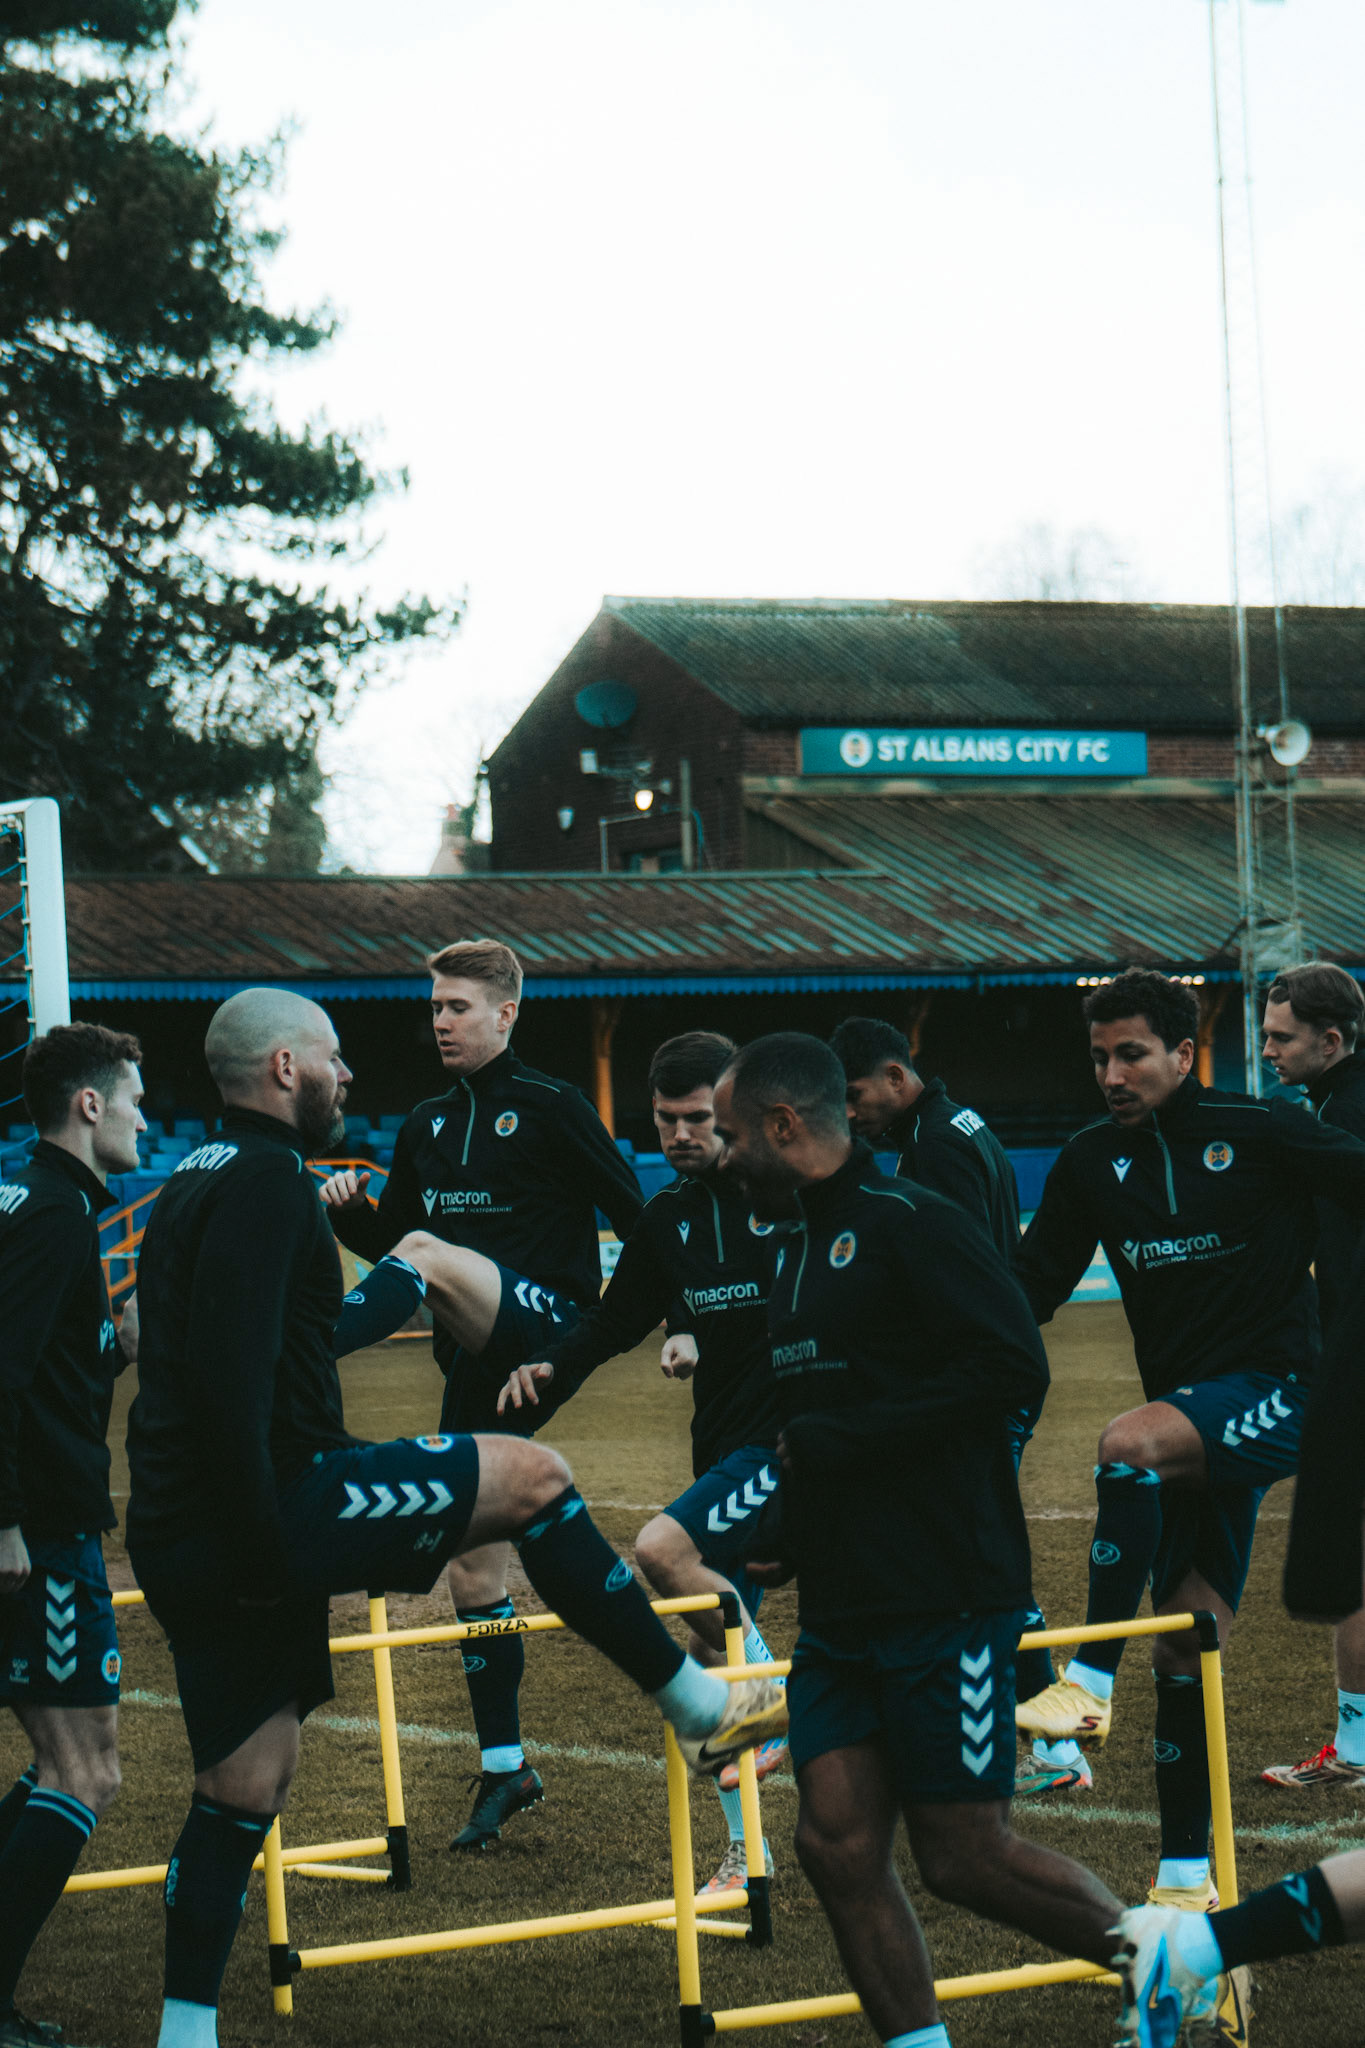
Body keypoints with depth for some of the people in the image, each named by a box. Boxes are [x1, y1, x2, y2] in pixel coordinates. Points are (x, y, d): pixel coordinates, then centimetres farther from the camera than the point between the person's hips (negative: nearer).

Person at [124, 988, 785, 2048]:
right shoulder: (263, 1182, -12)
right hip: (270, 1512, -10)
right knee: (533, 1476, -4)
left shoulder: (195, 1184, 20)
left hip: (183, 1542, 10)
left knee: (244, 1784, 13)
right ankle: (702, 1708, 2)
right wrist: (264, 1542, -23)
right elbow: (230, 1377, -23)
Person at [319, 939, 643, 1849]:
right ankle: (505, 1768, 13)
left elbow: (637, 1217, -3)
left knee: (433, 1258, -34)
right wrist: (351, 1212, -1)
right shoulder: (426, 1128, 16)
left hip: (549, 1326, -6)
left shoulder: (552, 1108, -2)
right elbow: (387, 1238, 20)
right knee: (474, 1573, 6)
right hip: (479, 1364, 6)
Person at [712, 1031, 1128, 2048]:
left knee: (964, 1854, -5)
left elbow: (1011, 1367, -22)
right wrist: (788, 1541, 14)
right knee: (840, 1847, -1)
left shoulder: (913, 1223, -11)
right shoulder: (800, 1247, 17)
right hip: (841, 1611, 8)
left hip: (945, 1600, -8)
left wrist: (824, 1442, -19)